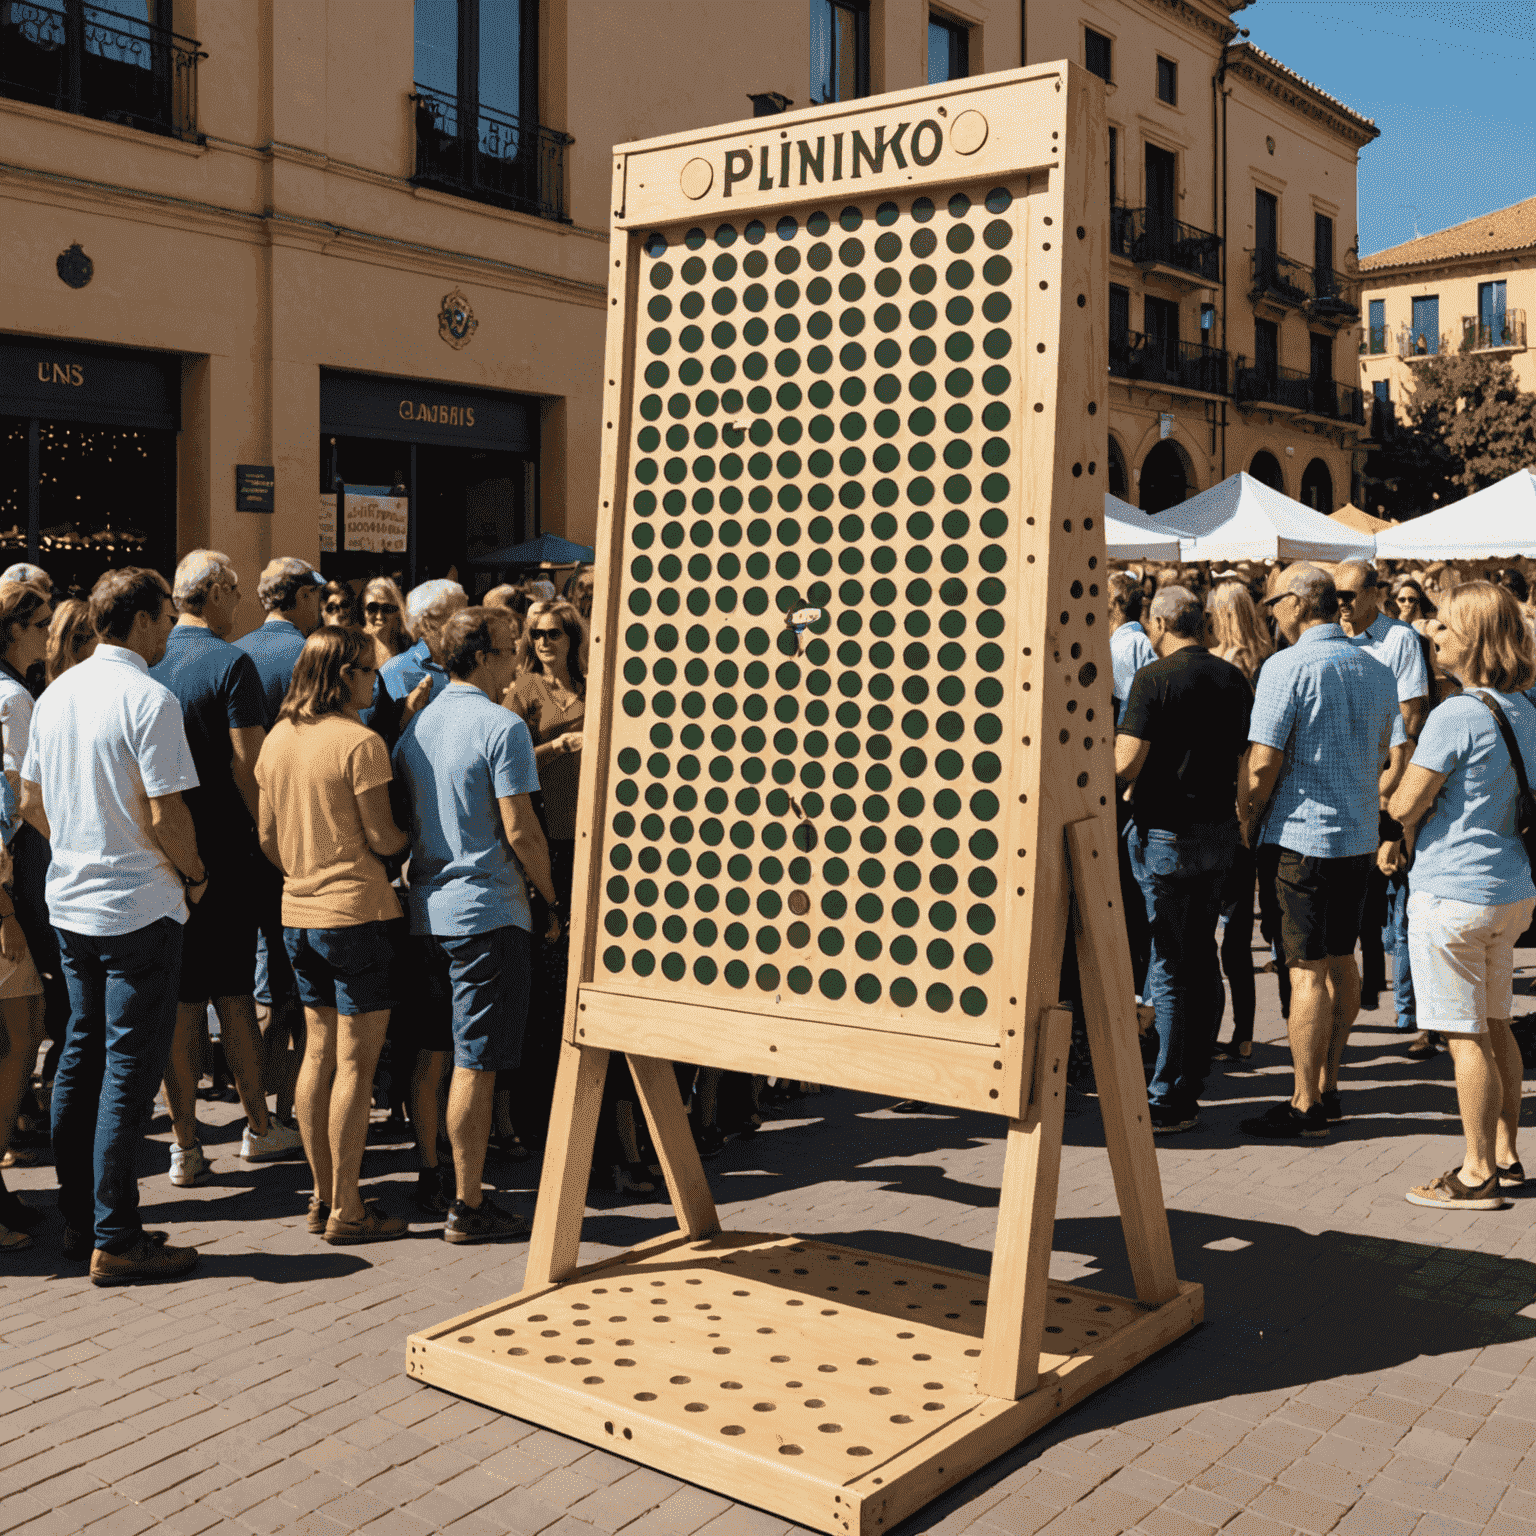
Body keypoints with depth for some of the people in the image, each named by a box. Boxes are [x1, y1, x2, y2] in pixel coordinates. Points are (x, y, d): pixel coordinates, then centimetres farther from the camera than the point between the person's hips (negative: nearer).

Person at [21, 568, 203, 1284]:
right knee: (129, 1070, -3)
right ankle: (115, 1241, 1)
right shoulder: (149, 699, -15)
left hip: (69, 901, 8)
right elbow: (164, 814, -19)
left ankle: (80, 1219, 24)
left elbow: (31, 803, 14)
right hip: (138, 908, -8)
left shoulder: (56, 694, 9)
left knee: (81, 1058, 15)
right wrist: (194, 874, -3)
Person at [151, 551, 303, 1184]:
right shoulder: (230, 662, -12)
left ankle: (185, 1146, 12)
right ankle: (259, 1128, 22)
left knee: (179, 1001, 7)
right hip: (224, 853, -4)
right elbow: (247, 766, -16)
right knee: (234, 995, 8)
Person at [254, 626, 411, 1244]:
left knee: (318, 1051, 14)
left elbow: (267, 835, 11)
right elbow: (381, 839, -13)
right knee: (356, 1062, -1)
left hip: (297, 913, 8)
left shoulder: (277, 738, 7)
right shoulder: (359, 741, -14)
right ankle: (346, 1210, 5)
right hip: (358, 911, -7)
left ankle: (322, 1197, 22)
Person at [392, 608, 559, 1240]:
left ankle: (427, 1177, 29)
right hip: (486, 912, -8)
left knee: (429, 1054, 17)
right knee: (475, 1063, -3)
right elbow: (520, 831, -16)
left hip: (424, 909, 8)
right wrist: (553, 897, -3)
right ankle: (466, 1205, 2)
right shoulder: (502, 727, -12)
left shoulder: (415, 726, 11)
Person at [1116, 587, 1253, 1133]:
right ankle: (1191, 1086, 20)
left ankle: (1167, 1102, 3)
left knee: (1168, 966, -2)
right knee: (1202, 960, 13)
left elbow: (1126, 764, -18)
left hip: (1164, 832, -6)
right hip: (1218, 831, 7)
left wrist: (1106, 737, 3)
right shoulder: (1233, 679, 8)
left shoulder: (1155, 678, -12)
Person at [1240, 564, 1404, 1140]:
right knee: (1341, 962, 15)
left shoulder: (1287, 666, -13)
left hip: (1299, 837, -7)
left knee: (1307, 972, -3)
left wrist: (1247, 829, -4)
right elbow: (1398, 760, 13)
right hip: (1360, 839, 7)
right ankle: (1327, 1089, 24)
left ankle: (1305, 1108, 4)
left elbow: (1262, 765, -17)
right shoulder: (1376, 670, 9)